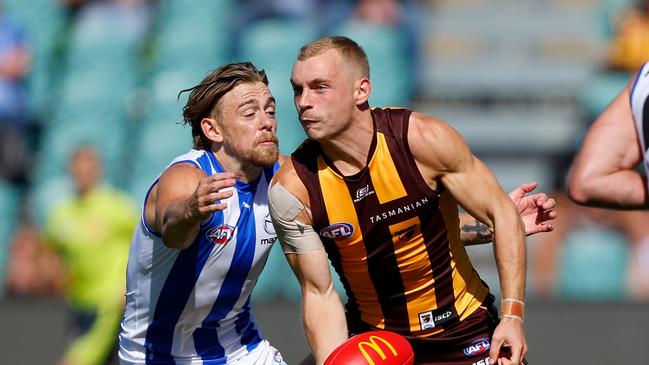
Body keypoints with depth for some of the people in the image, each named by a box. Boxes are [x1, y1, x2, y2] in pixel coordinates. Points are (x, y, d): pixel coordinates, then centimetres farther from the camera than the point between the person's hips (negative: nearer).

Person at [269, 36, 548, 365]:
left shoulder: (424, 139, -20)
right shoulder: (293, 187, -17)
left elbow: (501, 214, -10)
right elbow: (319, 293, -10)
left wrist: (512, 315, -17)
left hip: (463, 327, -1)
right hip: (373, 337, 1)